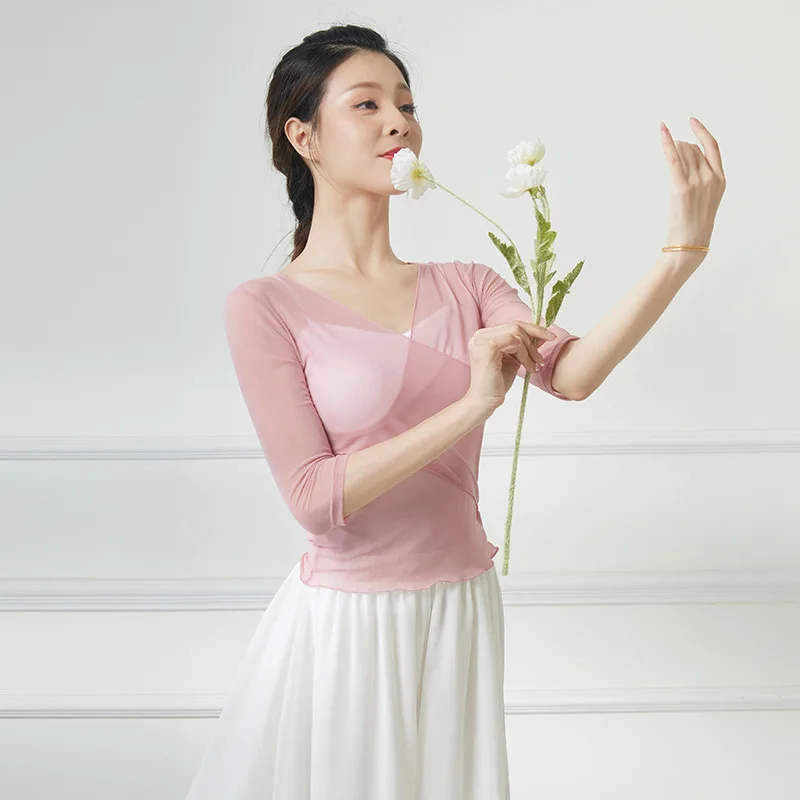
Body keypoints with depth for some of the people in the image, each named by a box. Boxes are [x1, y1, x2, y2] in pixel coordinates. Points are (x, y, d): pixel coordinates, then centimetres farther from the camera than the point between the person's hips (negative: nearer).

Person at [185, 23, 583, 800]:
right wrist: (470, 405, -23)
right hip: (344, 619, -4)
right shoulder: (265, 307, -10)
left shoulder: (465, 286, 3)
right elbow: (315, 497, -17)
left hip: (462, 611, 4)